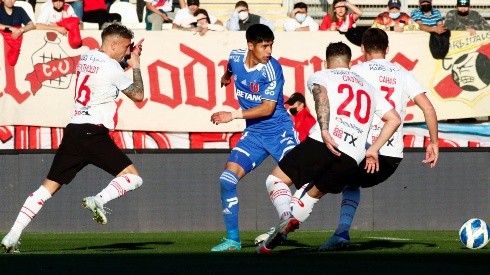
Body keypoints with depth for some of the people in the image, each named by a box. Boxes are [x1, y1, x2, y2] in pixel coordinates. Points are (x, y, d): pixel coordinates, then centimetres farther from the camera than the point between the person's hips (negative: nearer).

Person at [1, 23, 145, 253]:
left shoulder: (85, 57, 16)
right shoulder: (111, 67, -5)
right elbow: (138, 95, 4)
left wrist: (129, 58, 25)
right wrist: (136, 66, 16)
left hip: (73, 131, 7)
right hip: (94, 133, -7)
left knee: (49, 186, 8)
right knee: (133, 177, -3)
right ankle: (99, 200, -27)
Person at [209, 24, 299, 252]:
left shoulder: (272, 68, -18)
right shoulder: (236, 57, -2)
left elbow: (267, 108, -20)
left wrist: (233, 116, -23)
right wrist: (226, 76, 47)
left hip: (279, 131, -5)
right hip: (254, 133, 5)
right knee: (227, 179, -7)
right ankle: (232, 239, 3)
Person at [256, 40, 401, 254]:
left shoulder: (320, 76, 16)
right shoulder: (368, 88, 31)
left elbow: (321, 94, -9)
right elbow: (394, 119, 23)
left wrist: (324, 131, -21)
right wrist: (373, 150, 21)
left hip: (321, 143, -4)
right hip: (352, 159, 4)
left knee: (276, 180, 5)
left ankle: (286, 216, -23)